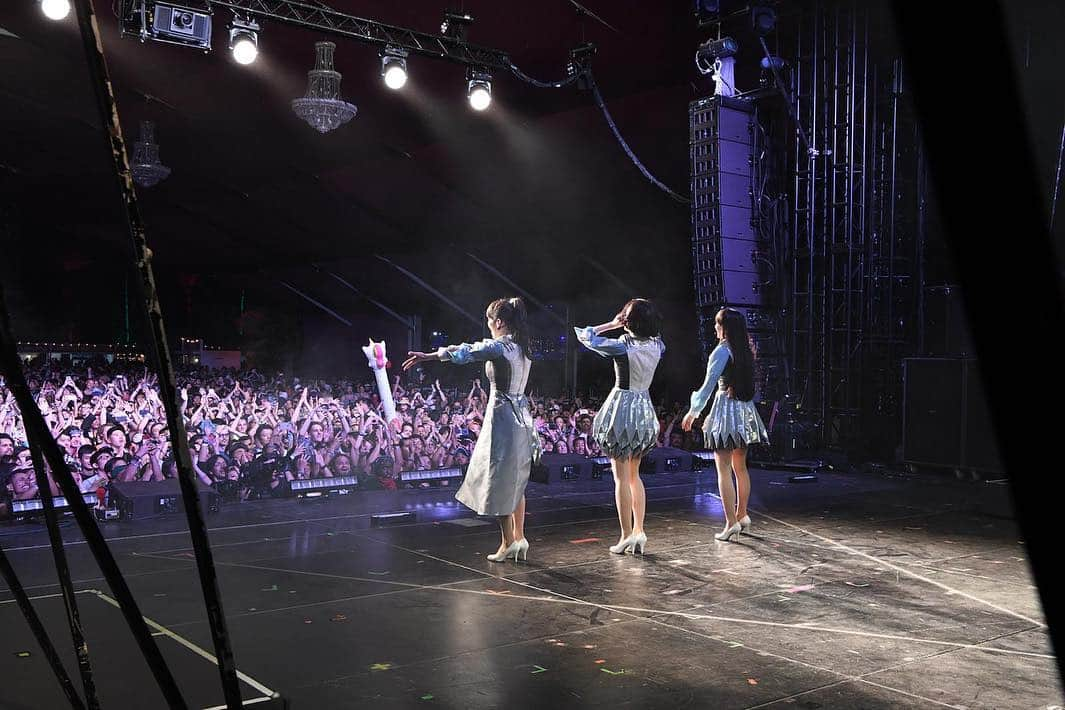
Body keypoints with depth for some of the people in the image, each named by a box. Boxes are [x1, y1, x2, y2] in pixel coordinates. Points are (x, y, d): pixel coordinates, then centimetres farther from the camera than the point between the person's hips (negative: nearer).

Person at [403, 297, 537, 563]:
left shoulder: (499, 347, -15)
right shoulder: (521, 347, 10)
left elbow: (464, 352, -14)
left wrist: (428, 356, -8)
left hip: (502, 417, -9)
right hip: (522, 417, 9)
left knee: (499, 483, 2)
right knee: (515, 483, 16)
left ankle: (508, 542, 8)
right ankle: (519, 538, 20)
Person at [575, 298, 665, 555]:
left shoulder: (621, 346, -17)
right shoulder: (656, 346, -2)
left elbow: (584, 336, -6)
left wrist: (611, 325, 2)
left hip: (622, 407, -6)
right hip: (645, 409, 6)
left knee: (621, 477, 1)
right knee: (634, 475, 17)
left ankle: (627, 535, 3)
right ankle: (638, 531, 14)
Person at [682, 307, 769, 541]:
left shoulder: (721, 351, -12)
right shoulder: (747, 350, 8)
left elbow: (709, 384, -12)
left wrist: (693, 412, -5)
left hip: (726, 406, -8)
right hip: (746, 409, 8)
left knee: (724, 469, -4)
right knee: (740, 467, 17)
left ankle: (731, 522, -6)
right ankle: (742, 514, 25)